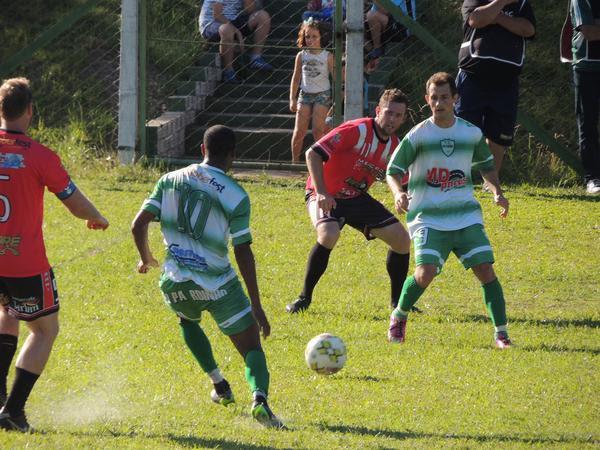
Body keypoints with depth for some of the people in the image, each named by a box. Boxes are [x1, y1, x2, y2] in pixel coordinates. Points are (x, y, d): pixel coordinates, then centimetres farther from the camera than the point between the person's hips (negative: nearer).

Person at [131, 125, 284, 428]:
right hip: (218, 286, -3)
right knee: (252, 347, 2)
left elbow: (138, 225, 1)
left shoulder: (170, 181, 2)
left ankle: (219, 385, 32)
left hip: (175, 283, 3)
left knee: (187, 319, 37)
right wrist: (256, 306, -4)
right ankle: (259, 398, -28)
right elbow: (243, 252, -9)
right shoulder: (235, 196, -8)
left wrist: (146, 258, 22)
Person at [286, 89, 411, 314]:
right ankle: (304, 298, -19)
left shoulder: (394, 146, -1)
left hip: (357, 197, 7)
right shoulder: (356, 131, -23)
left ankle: (398, 301, 18)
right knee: (329, 235, -35)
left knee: (401, 239, 0)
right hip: (327, 197, -7)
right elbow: (313, 153, -25)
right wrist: (321, 192, -31)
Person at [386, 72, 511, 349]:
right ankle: (399, 317, 8)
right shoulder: (417, 136, -5)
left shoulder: (472, 134, 5)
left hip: (466, 216, 3)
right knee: (426, 273, -20)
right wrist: (398, 193, -21)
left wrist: (497, 192, 6)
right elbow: (393, 171, 0)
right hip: (427, 219, -3)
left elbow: (485, 165, 23)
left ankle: (501, 333, -2)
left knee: (485, 269, -10)